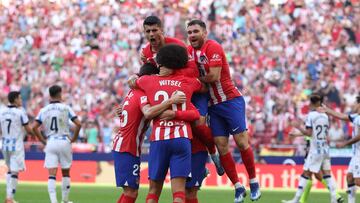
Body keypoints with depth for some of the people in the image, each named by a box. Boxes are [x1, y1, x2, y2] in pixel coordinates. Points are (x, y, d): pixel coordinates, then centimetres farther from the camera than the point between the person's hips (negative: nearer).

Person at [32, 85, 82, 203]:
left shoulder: (43, 110, 5)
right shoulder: (65, 108, -2)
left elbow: (35, 128, -2)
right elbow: (78, 124, -9)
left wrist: (43, 141, 8)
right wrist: (73, 139, 4)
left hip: (50, 143, 1)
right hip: (64, 141, -1)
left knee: (52, 174, -3)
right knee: (66, 173, 14)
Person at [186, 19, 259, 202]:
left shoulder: (213, 48, -14)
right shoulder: (189, 51, 7)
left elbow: (214, 77, -21)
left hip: (231, 100, -6)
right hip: (213, 105, 6)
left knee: (241, 142, -5)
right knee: (221, 147, 0)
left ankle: (254, 182, 8)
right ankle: (238, 187, 6)